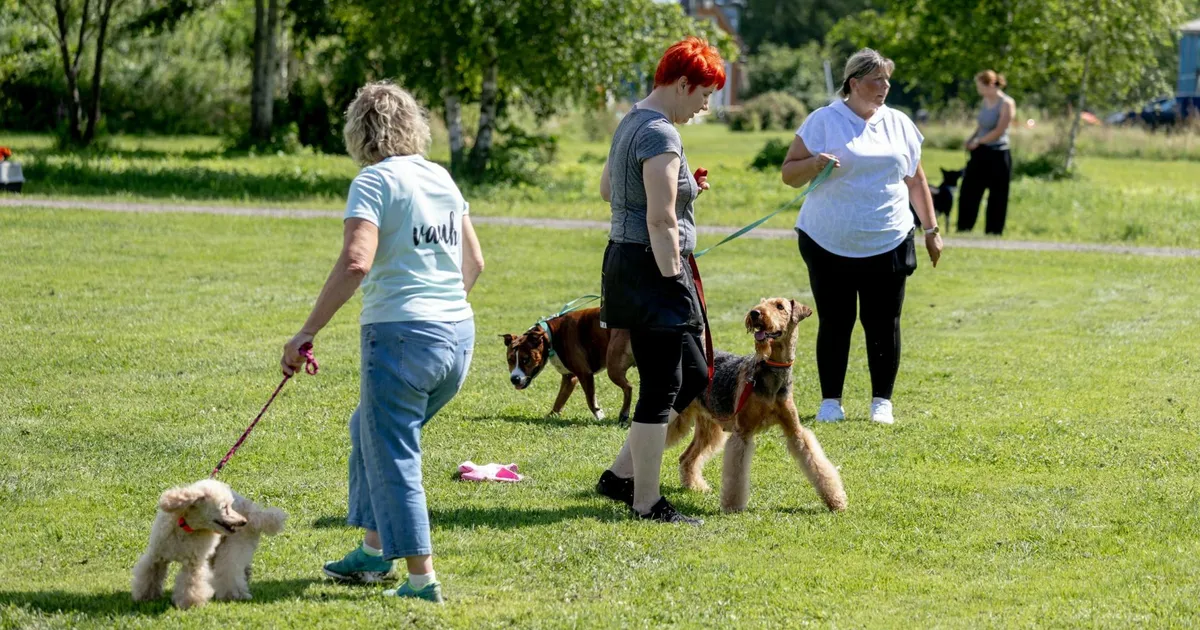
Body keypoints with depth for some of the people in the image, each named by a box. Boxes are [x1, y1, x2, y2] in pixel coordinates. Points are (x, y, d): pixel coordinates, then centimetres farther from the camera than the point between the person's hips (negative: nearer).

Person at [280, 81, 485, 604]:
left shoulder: (374, 182, -9)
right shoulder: (441, 178, 12)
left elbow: (356, 263, -23)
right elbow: (474, 261, 19)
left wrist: (307, 333, -20)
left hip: (401, 332, -8)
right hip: (458, 334, 8)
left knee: (391, 455, 3)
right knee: (370, 430, 25)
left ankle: (422, 579, 3)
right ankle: (374, 550, 31)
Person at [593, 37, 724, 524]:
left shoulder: (633, 122, 14)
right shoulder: (661, 134, -17)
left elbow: (606, 189, 27)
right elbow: (661, 221, -22)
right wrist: (674, 283, -19)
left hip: (625, 262, 11)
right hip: (652, 267, -11)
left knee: (693, 375, 16)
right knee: (661, 388, -4)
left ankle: (621, 475, 19)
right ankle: (647, 502, 2)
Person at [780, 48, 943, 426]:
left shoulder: (899, 125, 10)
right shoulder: (824, 121, -1)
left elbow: (915, 181, 17)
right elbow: (789, 174, 0)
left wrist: (931, 230, 13)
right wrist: (815, 163, -20)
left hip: (887, 243, 2)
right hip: (830, 245, -2)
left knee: (884, 324, 2)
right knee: (834, 323, 2)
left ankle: (882, 401, 12)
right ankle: (830, 401, 12)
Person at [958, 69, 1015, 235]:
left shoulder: (1006, 104, -15)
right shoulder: (986, 100, 6)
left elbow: (999, 131, -16)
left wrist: (977, 142, -7)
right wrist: (971, 139, 1)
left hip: (998, 155, -7)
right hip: (980, 153, 7)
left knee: (997, 197, 4)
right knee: (968, 192, 8)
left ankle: (993, 232, 13)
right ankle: (963, 229, 17)